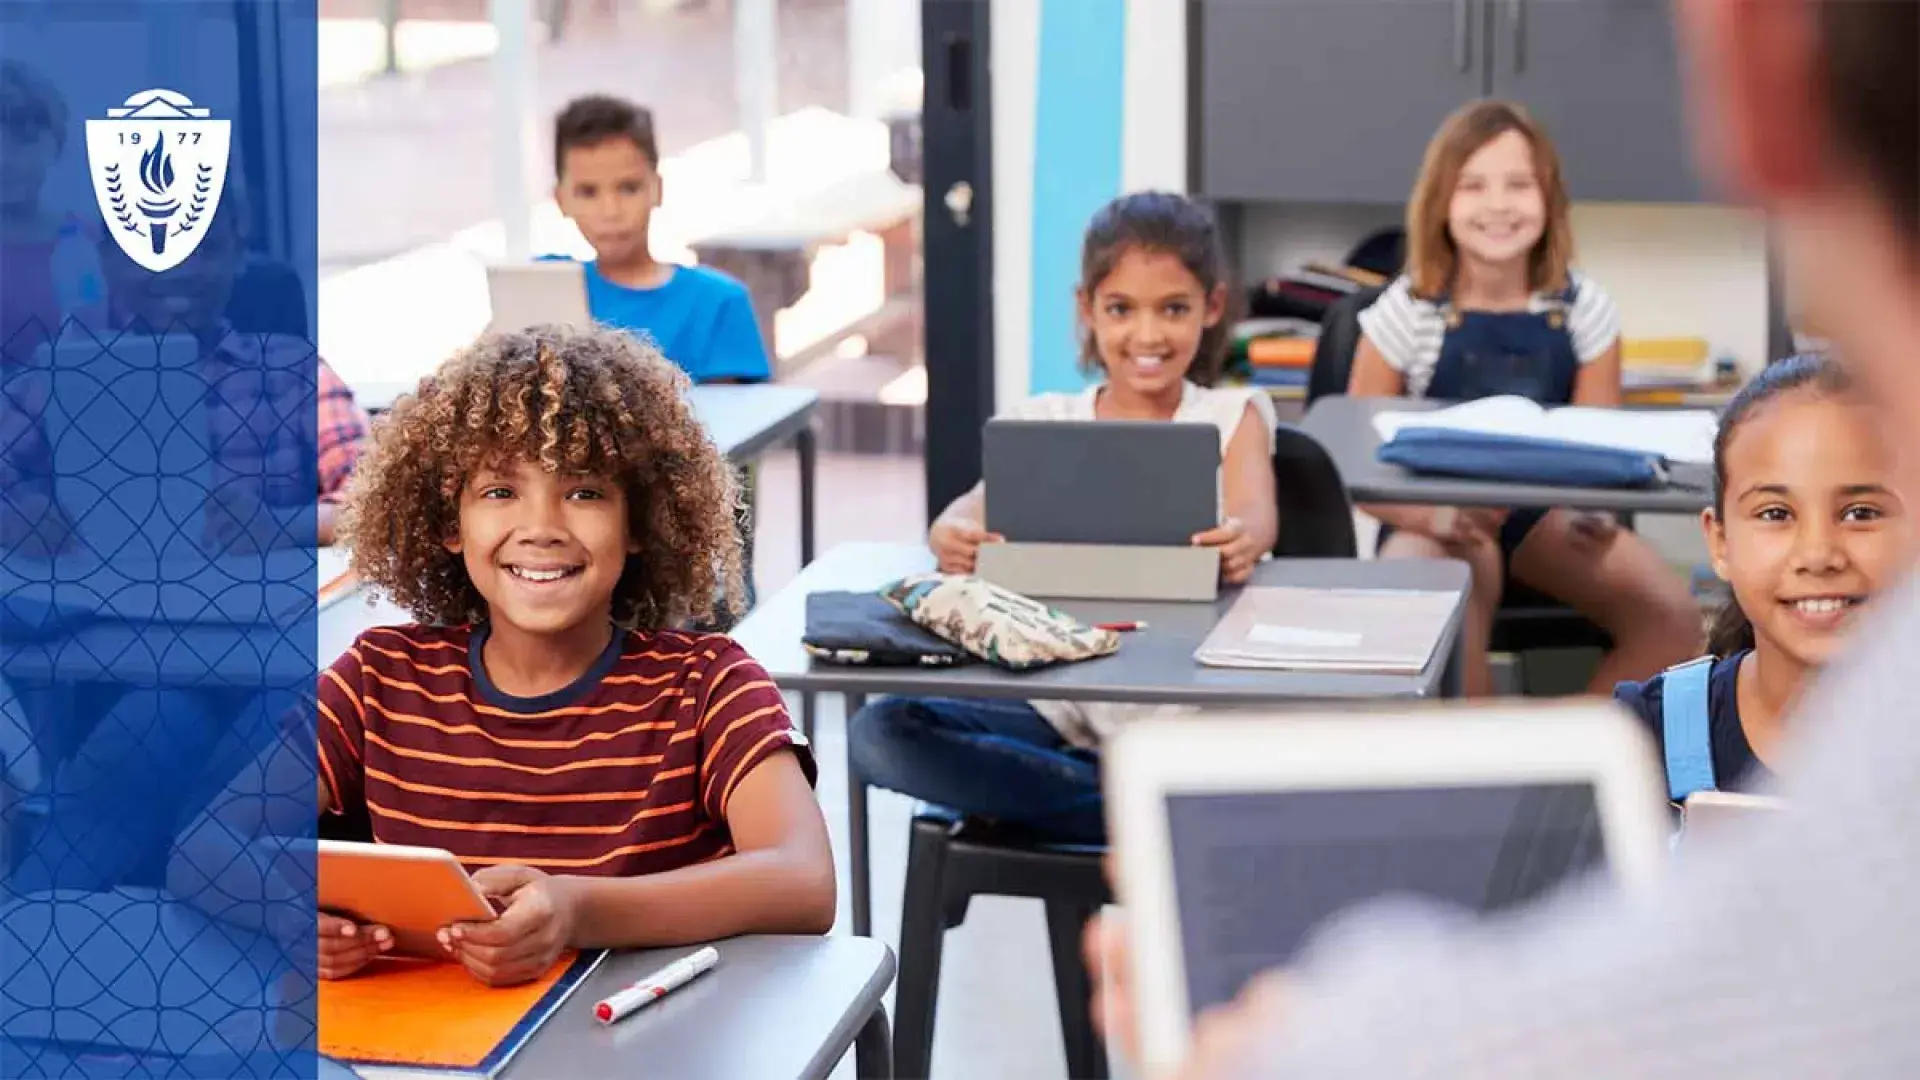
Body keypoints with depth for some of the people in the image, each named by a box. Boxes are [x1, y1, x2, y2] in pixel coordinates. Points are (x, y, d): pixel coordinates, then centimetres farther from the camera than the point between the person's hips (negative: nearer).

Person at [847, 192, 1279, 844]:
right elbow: (981, 504, -6)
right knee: (880, 733, -26)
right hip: (1056, 707, 3)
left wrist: (1244, 540, -39)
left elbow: (1256, 513, -12)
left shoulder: (1231, 417, 8)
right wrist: (951, 534, -33)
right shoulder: (1044, 422, 13)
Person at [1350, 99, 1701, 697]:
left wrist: (1594, 511, -21)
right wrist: (1433, 517, -25)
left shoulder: (1584, 309, 0)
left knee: (1672, 614, -20)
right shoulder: (1406, 312, -7)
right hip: (1434, 521, -3)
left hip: (1544, 513, 3)